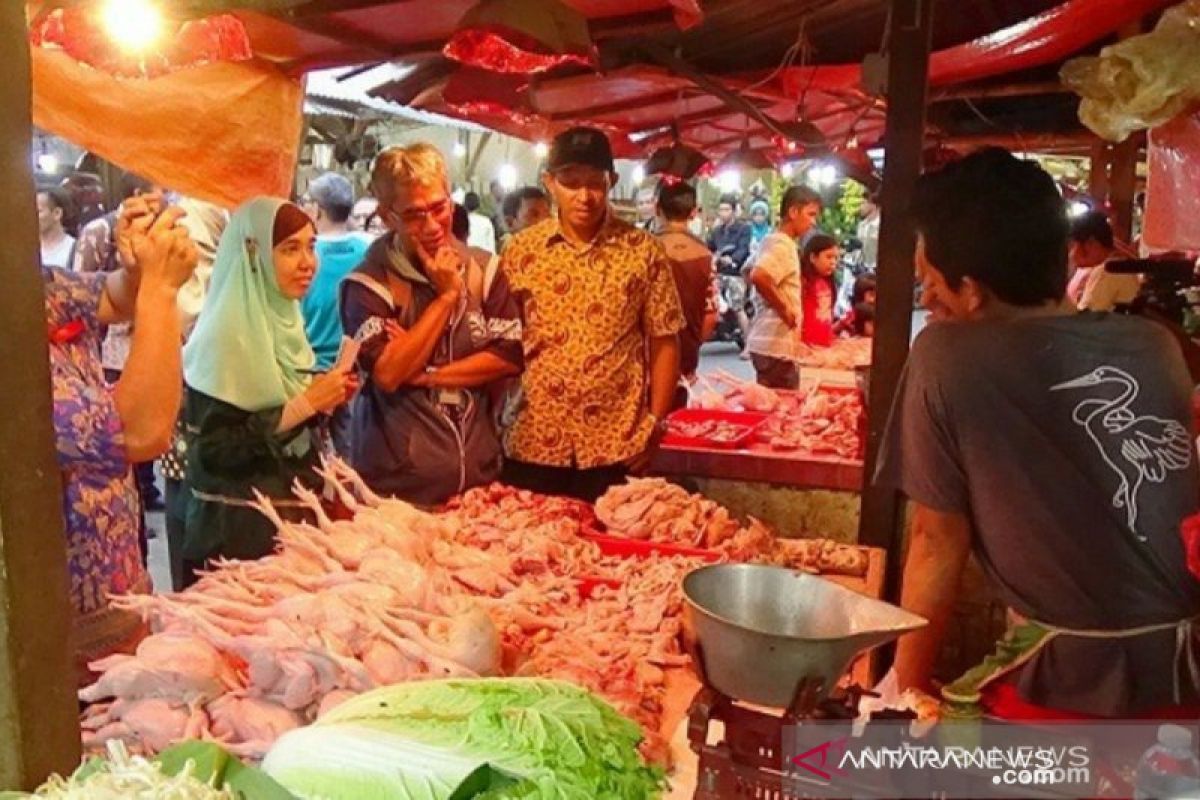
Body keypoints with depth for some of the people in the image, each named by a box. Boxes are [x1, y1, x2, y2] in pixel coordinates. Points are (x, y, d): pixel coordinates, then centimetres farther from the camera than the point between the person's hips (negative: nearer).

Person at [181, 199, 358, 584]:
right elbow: (215, 451, -22)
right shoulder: (226, 337, -18)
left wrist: (324, 401, -3)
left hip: (292, 518, 8)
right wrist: (304, 405, -23)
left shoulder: (284, 319, 7)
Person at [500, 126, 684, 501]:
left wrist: (655, 424, -3)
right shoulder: (520, 250, 1)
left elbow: (664, 343, 1)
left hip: (616, 446, -1)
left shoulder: (643, 251, -2)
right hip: (532, 443, 1)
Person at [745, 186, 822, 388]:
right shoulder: (782, 244, -14)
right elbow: (758, 277, -31)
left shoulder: (774, 241, 14)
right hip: (776, 345, -10)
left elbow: (749, 271, 28)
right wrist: (783, 309, -20)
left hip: (766, 341, 10)